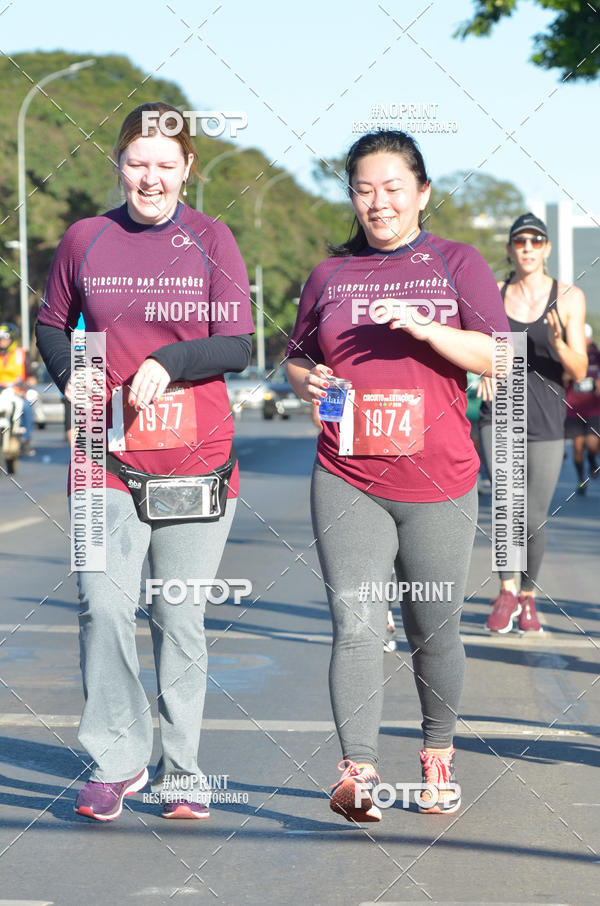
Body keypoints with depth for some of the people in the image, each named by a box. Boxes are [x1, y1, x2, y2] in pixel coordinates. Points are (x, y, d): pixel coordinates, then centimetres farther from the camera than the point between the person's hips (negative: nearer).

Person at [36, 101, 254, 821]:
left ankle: (180, 773, 19)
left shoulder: (210, 241, 2)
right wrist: (71, 379, -2)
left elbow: (238, 344, -3)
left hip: (196, 460, 0)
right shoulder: (85, 240, 5)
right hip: (110, 463, 0)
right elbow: (52, 324, 17)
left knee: (181, 619, 6)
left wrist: (168, 362, -18)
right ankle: (117, 760, 7)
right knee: (104, 606, -11)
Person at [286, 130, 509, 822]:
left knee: (434, 633, 9)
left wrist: (422, 326, -18)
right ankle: (357, 774, -14)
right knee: (356, 627, -12)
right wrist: (307, 380, -2)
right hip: (347, 482, 1)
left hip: (438, 482, -1)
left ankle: (438, 756, 29)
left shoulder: (457, 264, 5)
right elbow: (297, 357, 21)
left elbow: (497, 358, -4)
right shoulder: (330, 274, 12)